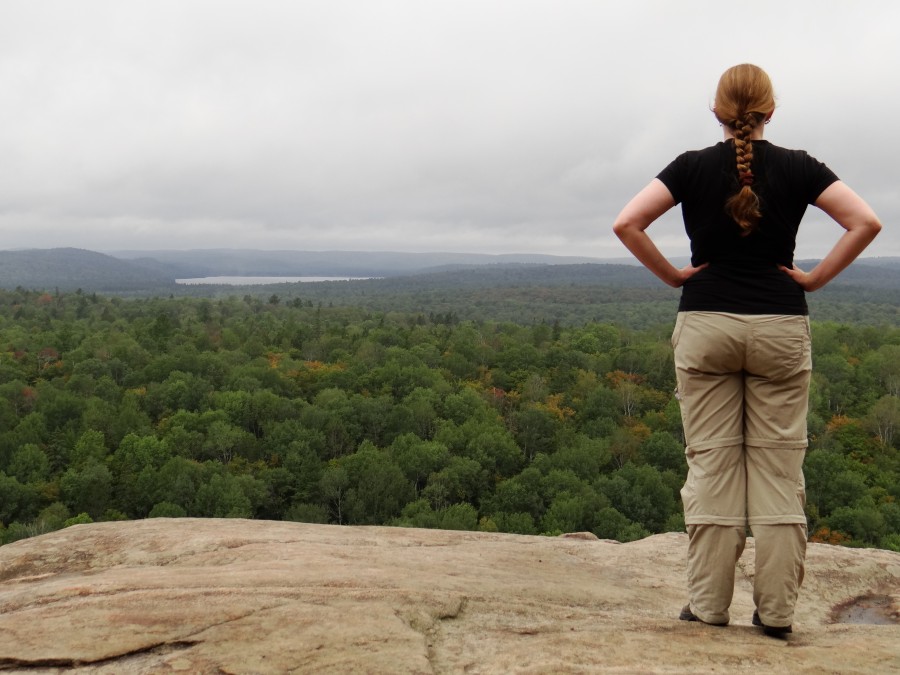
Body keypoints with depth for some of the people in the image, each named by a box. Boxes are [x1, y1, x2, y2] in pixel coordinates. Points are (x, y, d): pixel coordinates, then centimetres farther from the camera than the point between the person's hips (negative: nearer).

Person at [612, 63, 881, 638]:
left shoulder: (693, 167, 2)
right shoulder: (797, 167, 3)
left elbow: (627, 224, -7)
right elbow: (865, 222, -7)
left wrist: (672, 274, 2)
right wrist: (816, 278, 0)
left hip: (705, 325, 0)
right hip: (781, 327, 0)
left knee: (711, 463, 5)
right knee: (778, 466, 5)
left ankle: (708, 605, 10)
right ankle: (776, 611, 9)